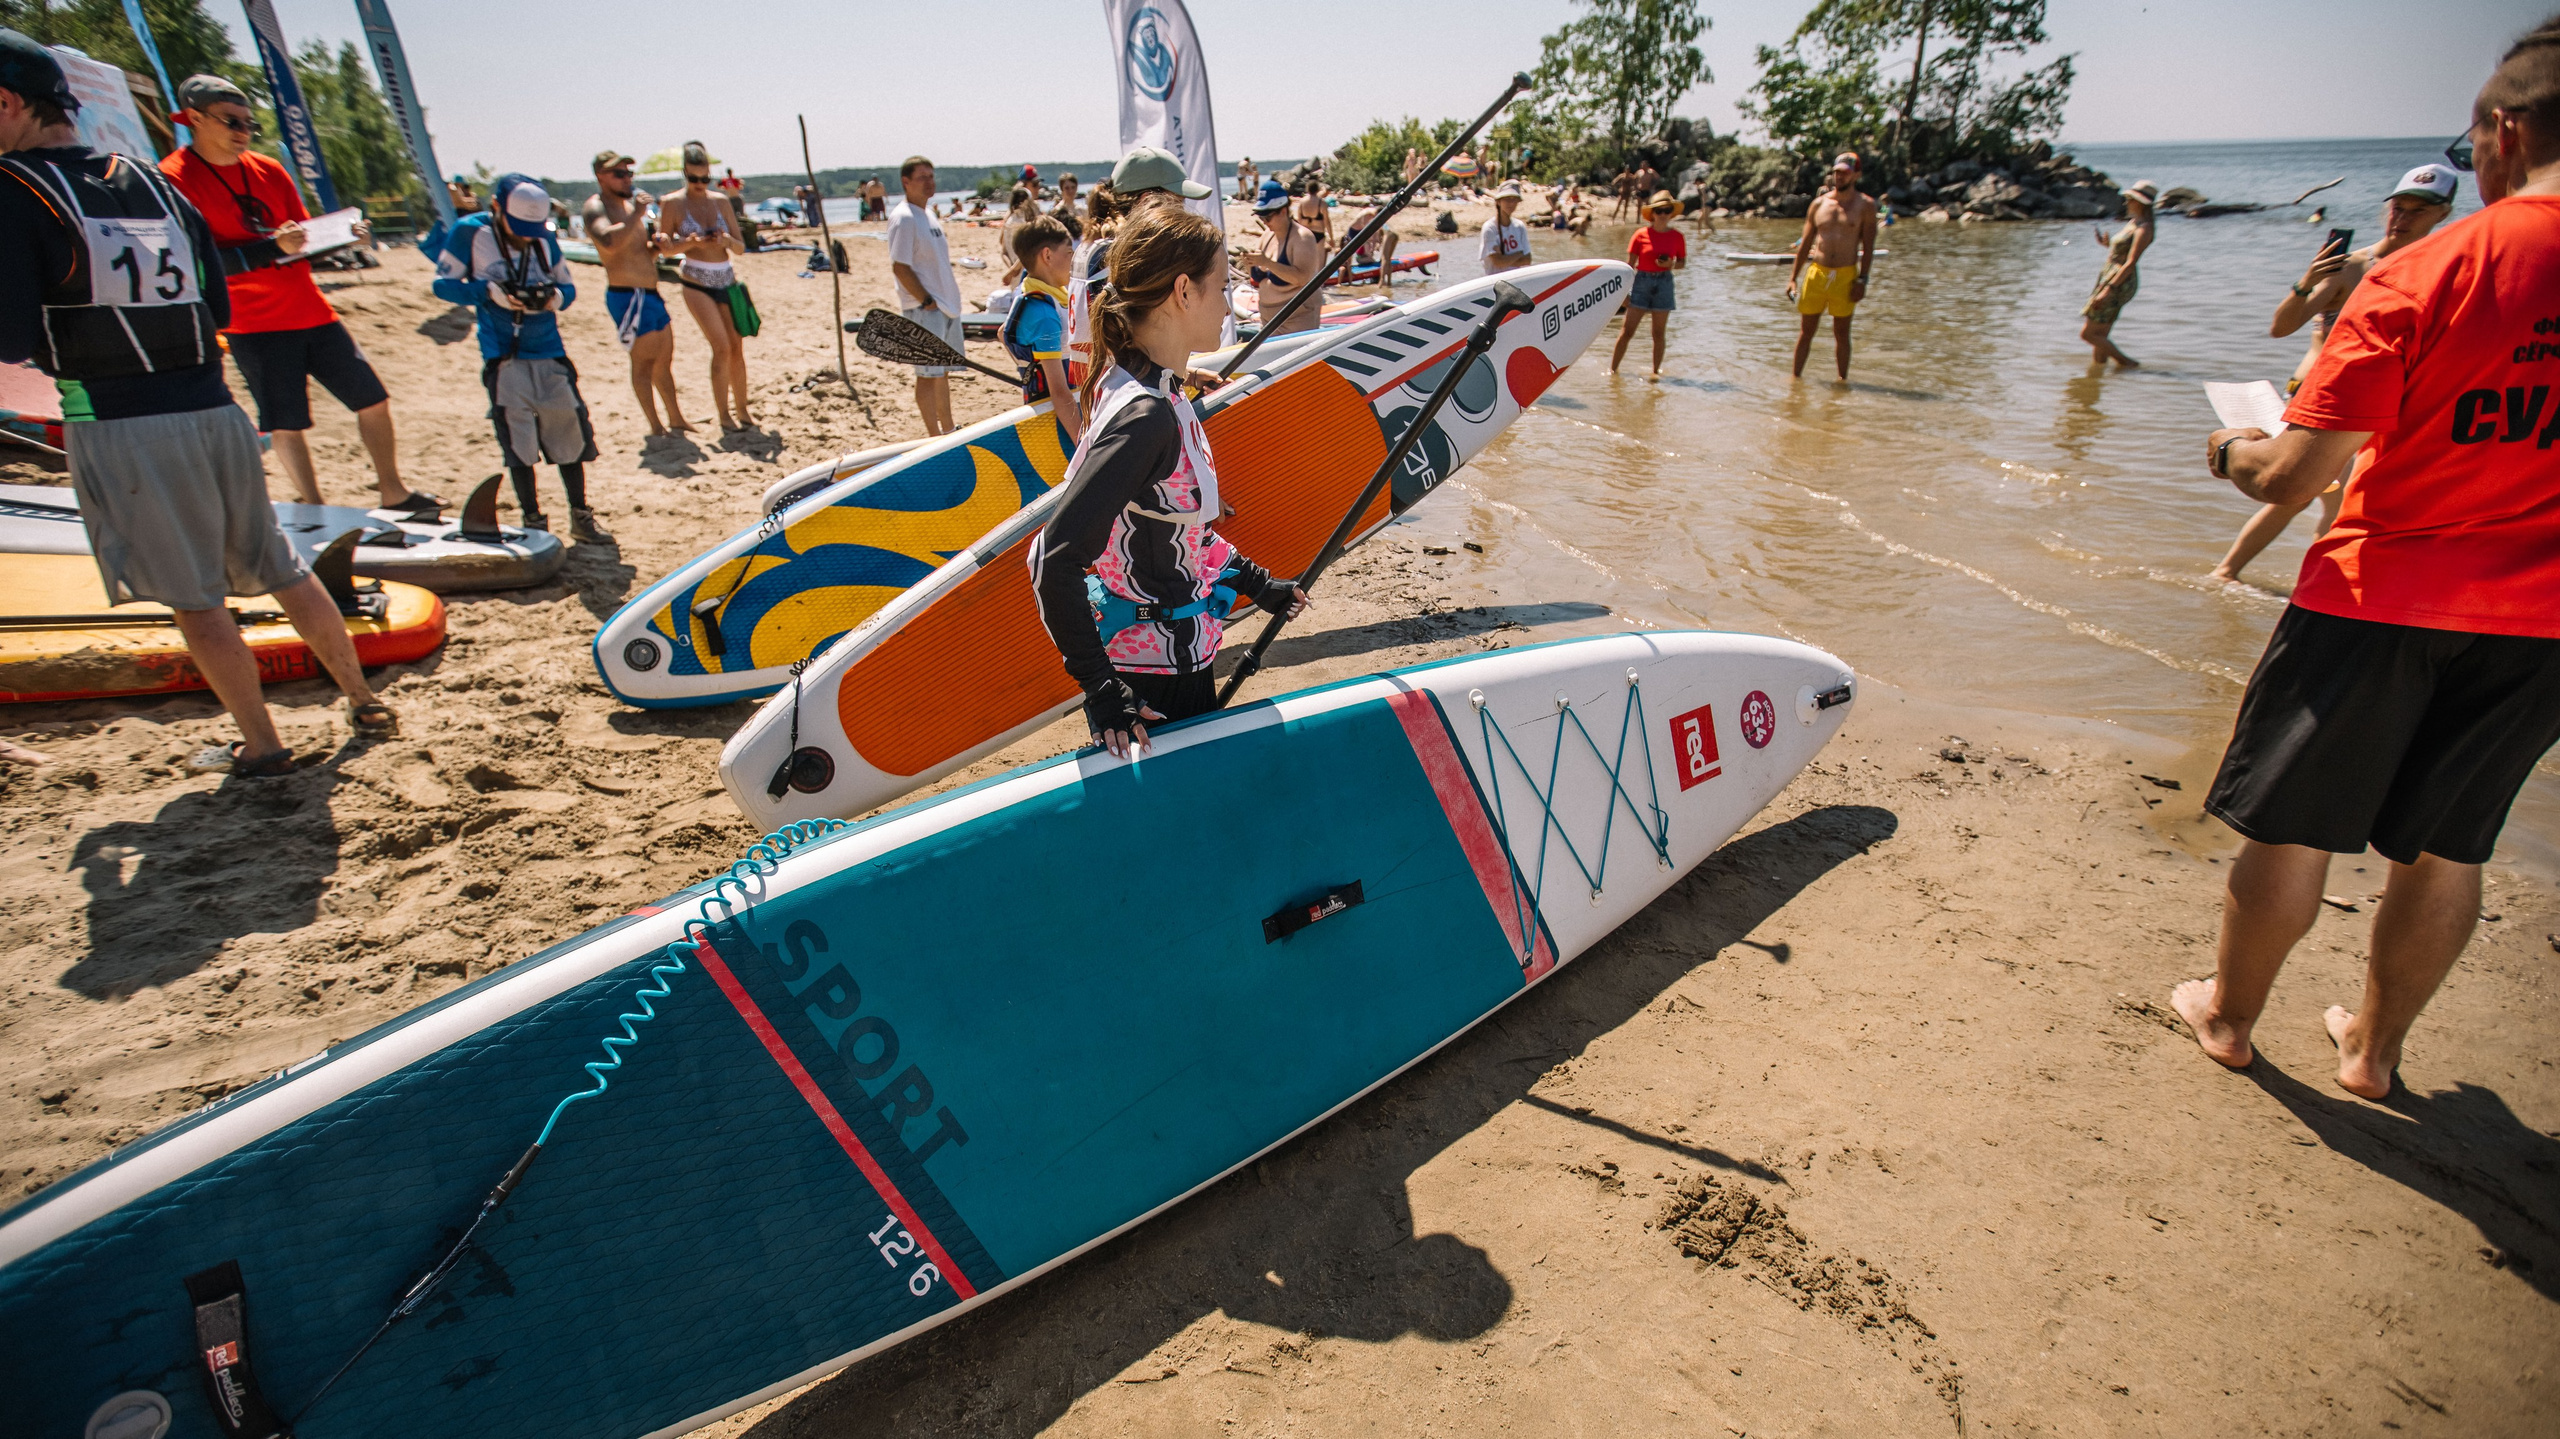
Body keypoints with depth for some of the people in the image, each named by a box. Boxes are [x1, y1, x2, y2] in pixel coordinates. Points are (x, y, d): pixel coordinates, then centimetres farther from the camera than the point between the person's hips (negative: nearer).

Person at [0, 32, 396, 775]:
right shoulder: (154, 185, 11)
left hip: (118, 429, -5)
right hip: (213, 410, 5)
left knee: (195, 599, 3)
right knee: (280, 569, 14)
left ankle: (260, 748, 11)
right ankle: (365, 703, 18)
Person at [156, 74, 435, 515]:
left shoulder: (269, 171, 10)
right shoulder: (176, 178, -8)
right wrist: (273, 247, -26)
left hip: (312, 310, 5)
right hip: (255, 325, -5)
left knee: (373, 399, 5)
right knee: (285, 426, -2)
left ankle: (392, 493, 18)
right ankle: (315, 511, 10)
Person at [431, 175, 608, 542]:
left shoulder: (545, 240, 4)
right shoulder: (470, 233, -3)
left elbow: (568, 285, 12)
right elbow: (443, 283, -1)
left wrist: (555, 297, -11)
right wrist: (489, 292, -17)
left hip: (549, 354, 3)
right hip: (504, 359, -2)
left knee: (571, 435, 4)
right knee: (519, 446, 0)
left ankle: (580, 518, 15)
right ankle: (534, 523, 11)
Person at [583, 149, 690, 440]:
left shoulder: (628, 204, 18)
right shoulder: (596, 207, -10)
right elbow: (608, 241, -32)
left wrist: (657, 244, 5)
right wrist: (637, 214, -26)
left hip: (650, 294, 10)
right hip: (628, 296, -10)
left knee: (665, 357, 17)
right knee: (643, 362, -7)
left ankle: (675, 419, 29)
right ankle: (656, 427, -2)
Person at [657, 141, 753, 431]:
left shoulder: (720, 201, 7)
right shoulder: (672, 203, -2)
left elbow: (741, 248, 8)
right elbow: (664, 247, 0)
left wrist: (726, 239, -14)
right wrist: (691, 242, -17)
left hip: (727, 281, 4)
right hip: (697, 284, -4)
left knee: (737, 347, 2)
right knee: (722, 347, -14)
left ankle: (742, 410, 12)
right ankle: (724, 414, -6)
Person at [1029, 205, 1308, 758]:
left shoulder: (1148, 391, 4)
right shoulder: (1146, 415, -25)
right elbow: (1054, 562, -28)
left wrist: (1255, 581, 21)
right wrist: (1099, 689, -24)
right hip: (1148, 682, -9)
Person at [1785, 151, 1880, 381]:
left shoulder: (1865, 205, 1)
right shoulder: (1819, 203, 8)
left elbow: (1868, 246, -2)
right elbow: (1805, 243, 11)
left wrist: (1862, 280, -10)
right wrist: (1793, 277, 6)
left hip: (1846, 276, -2)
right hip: (1816, 273, 2)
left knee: (1841, 332, 5)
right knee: (1807, 330, 4)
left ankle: (1843, 379, 14)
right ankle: (1796, 377, 11)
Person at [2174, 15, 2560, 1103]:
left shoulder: (2423, 273, -15)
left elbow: (2293, 479, -17)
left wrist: (2233, 452, 4)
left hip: (2382, 597, -4)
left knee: (2293, 829, 11)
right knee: (2446, 848, 18)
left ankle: (2228, 1015, 28)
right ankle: (2374, 1045, 34)